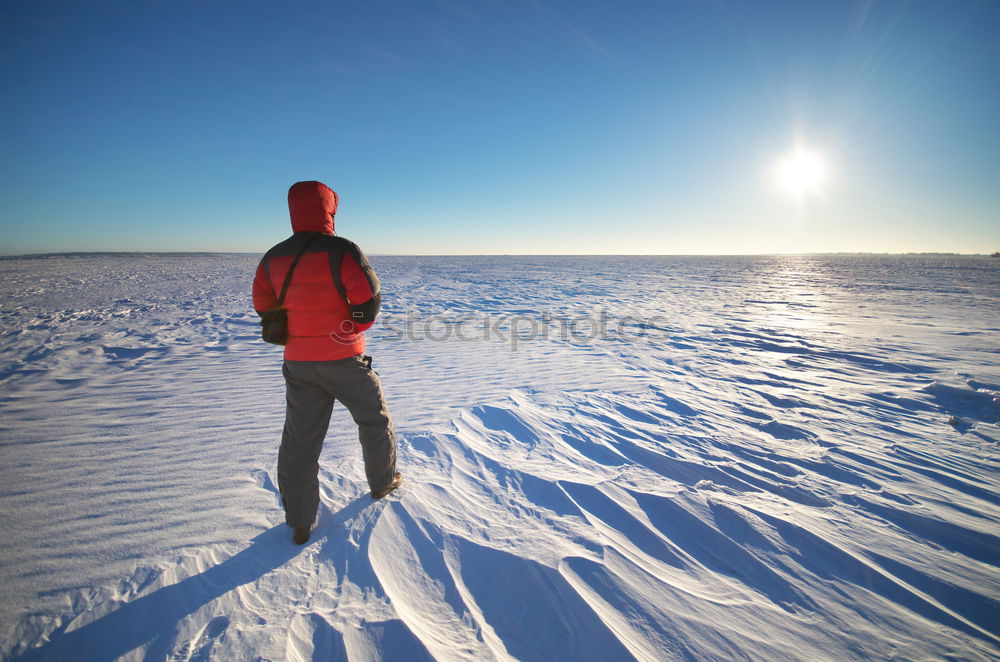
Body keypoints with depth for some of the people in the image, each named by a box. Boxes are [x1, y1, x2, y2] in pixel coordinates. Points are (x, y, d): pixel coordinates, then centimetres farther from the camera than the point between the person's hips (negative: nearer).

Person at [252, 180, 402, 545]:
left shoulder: (273, 257, 5)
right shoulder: (341, 250, -14)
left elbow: (264, 306, 11)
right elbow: (369, 298, -18)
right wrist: (355, 328, 0)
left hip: (297, 363, 5)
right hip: (343, 359, -5)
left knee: (299, 439, 12)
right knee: (374, 419, 19)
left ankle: (299, 522, 20)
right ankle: (382, 481, 36)